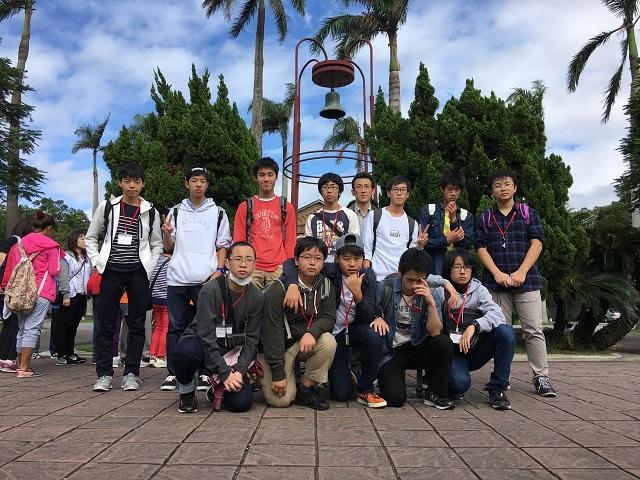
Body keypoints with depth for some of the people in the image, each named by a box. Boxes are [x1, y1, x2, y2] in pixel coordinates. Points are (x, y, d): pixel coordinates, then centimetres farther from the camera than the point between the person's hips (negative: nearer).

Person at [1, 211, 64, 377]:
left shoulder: (19, 244, 12)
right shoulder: (51, 246, -3)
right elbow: (54, 271, -7)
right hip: (41, 292, -6)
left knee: (22, 329, 14)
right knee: (32, 329, -6)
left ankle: (20, 365, 20)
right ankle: (24, 368, -7)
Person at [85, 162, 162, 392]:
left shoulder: (150, 212, 6)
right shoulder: (107, 207, 5)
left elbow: (157, 244, 14)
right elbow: (90, 238, 12)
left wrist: (149, 267, 1)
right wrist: (97, 262, 0)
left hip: (138, 273, 0)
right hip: (111, 271, 0)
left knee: (136, 325, 3)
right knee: (106, 324, 2)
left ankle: (131, 373, 12)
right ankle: (104, 374, 10)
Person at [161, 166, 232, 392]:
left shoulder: (218, 213, 10)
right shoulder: (176, 212, 14)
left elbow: (223, 245, 9)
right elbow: (168, 247, 16)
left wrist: (219, 270, -6)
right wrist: (167, 234, -6)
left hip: (206, 279, -2)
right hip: (178, 278, 2)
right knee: (176, 327, 4)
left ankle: (205, 373, 6)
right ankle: (172, 373, 11)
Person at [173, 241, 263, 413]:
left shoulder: (257, 297, -6)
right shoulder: (210, 290, -19)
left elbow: (251, 340, -5)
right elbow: (206, 336, -22)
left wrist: (239, 371, -18)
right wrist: (224, 373, -24)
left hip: (230, 352, 3)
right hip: (201, 345, -3)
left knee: (242, 402, -16)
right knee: (185, 351, -39)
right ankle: (187, 392, -4)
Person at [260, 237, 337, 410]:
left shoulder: (326, 285, -3)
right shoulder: (278, 289, -18)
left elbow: (329, 317, -7)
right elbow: (272, 331, -19)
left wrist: (312, 332, -31)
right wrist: (278, 374, -20)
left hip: (309, 342, 4)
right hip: (281, 346, -4)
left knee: (328, 341, -27)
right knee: (281, 400, -15)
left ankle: (307, 389, -8)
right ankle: (266, 374, 19)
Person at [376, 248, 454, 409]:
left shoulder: (431, 295, -5)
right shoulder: (384, 288, -10)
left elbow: (435, 333, -14)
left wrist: (431, 303, -26)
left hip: (416, 349, 3)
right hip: (390, 352, -2)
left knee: (444, 342, -27)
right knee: (395, 398, -22)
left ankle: (435, 394, -5)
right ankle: (384, 376, 15)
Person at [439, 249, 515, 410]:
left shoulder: (478, 290, 3)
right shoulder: (440, 291, -1)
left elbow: (497, 314, -13)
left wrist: (474, 326, -28)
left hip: (475, 351, 3)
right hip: (451, 352, -3)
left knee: (506, 332, -23)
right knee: (460, 381, -33)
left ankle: (497, 389, -8)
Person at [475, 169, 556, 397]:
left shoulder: (529, 213, 8)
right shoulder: (484, 218, 11)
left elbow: (537, 243, -1)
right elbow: (481, 248, 4)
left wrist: (521, 272, -13)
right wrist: (497, 274, -11)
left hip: (526, 280, -1)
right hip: (496, 282, 1)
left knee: (534, 330, -3)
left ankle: (541, 377, 4)